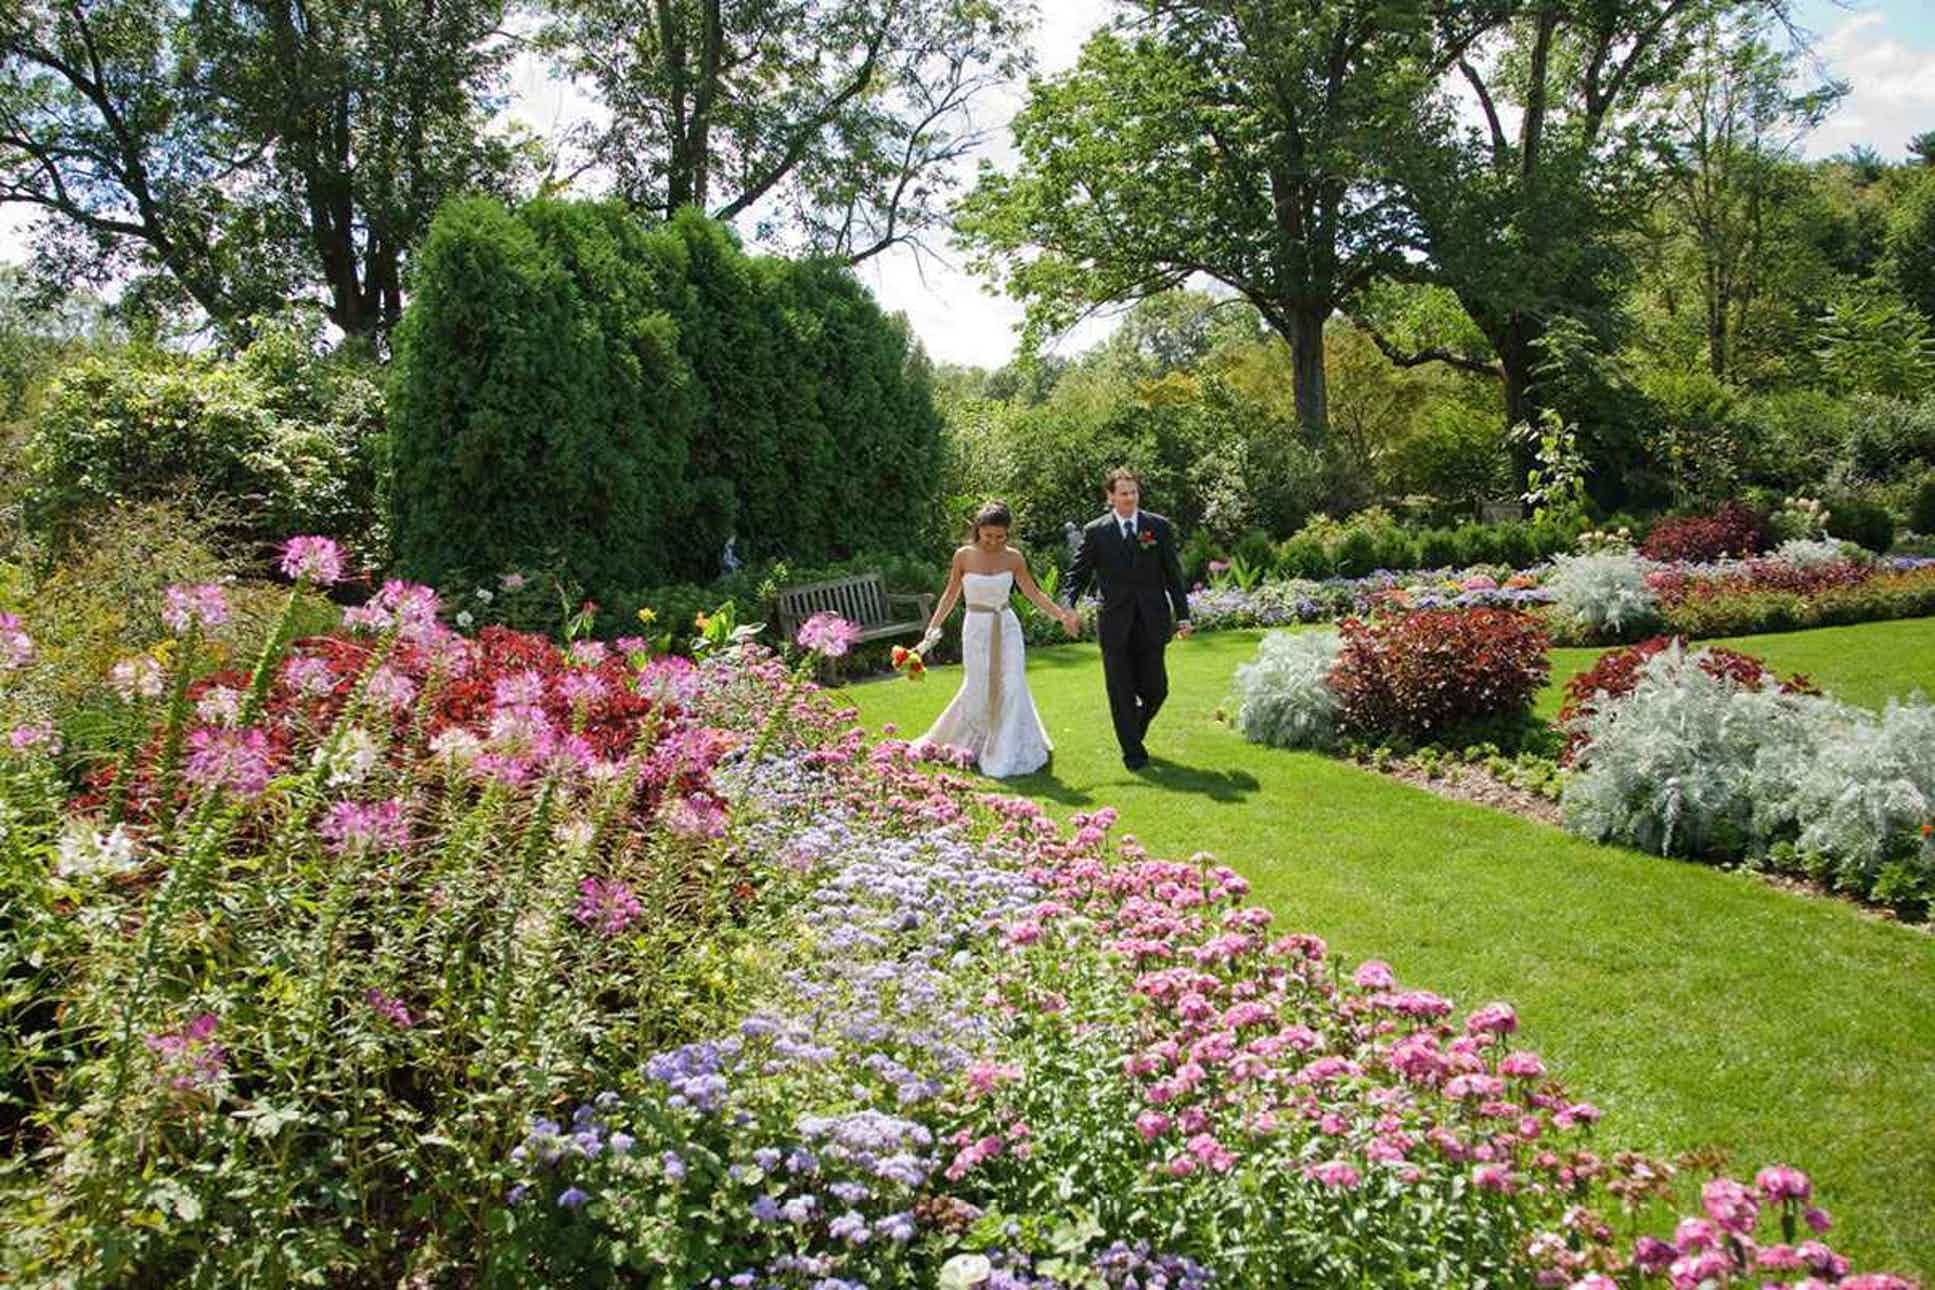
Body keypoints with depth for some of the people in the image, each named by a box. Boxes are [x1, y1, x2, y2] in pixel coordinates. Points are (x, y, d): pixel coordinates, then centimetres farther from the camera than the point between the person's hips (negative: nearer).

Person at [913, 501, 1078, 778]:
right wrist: (933, 627, -2)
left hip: (1007, 628, 2)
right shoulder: (964, 556, -5)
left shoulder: (1013, 558, -3)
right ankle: (953, 742, 24)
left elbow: (1034, 593, 3)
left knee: (1011, 688, -4)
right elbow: (951, 595, 4)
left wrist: (1062, 615, -6)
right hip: (977, 628, -1)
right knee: (977, 690, 0)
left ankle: (1008, 753, 7)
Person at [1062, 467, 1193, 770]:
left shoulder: (1159, 526, 4)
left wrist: (1183, 616, 3)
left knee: (1155, 690, 5)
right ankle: (1132, 751, 16)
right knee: (1121, 694, 3)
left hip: (1151, 623, 1)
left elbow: (1174, 575, 6)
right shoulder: (1095, 531, 2)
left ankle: (1134, 731, 33)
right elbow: (1078, 572, 2)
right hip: (1115, 624, -1)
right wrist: (1069, 605, -16)